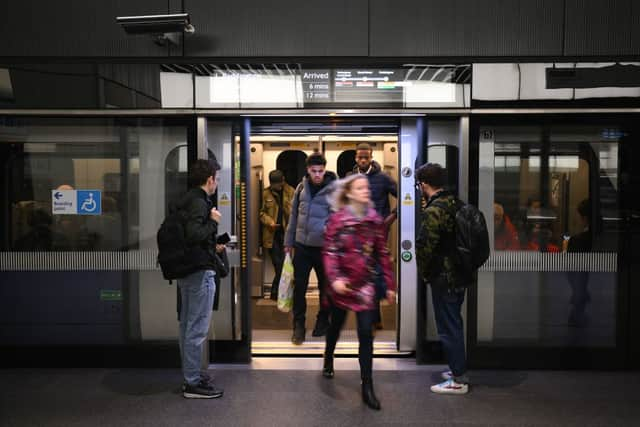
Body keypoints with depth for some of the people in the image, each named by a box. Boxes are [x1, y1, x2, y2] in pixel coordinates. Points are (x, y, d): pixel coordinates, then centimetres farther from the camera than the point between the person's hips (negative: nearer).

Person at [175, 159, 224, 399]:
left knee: (188, 326, 16)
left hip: (187, 271, 10)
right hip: (200, 271, -10)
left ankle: (191, 376, 28)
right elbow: (194, 234, -30)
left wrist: (212, 245, 25)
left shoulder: (187, 200, 14)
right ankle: (193, 384, 5)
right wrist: (213, 222, -15)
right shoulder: (199, 203, -17)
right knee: (197, 329, -3)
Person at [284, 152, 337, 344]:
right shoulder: (302, 187, 6)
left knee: (326, 286, 12)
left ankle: (323, 321, 31)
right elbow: (294, 214, 11)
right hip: (302, 245, 3)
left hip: (324, 247, -3)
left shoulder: (334, 189, -7)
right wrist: (289, 242, 12)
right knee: (299, 286, 4)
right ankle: (299, 325, 17)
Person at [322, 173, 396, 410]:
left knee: (366, 333, -5)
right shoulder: (338, 219, -8)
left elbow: (382, 253, 4)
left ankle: (367, 387, 2)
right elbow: (329, 251, -10)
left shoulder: (375, 220, 1)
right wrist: (334, 278, -24)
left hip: (365, 283, 1)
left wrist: (390, 284, 3)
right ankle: (328, 361, 47)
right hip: (342, 282, -1)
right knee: (336, 325, 18)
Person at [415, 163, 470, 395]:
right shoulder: (455, 204, 6)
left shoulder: (433, 211, -20)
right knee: (454, 324, 20)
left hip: (443, 278, -9)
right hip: (460, 275, 9)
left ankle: (458, 380, 12)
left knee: (448, 328, 2)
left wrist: (423, 273, -4)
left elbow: (424, 247, -21)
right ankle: (459, 370, 34)